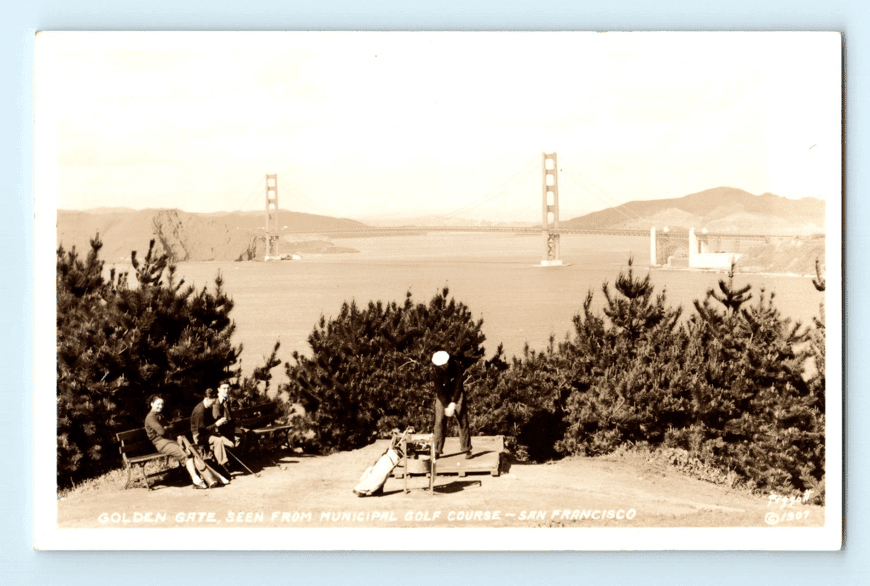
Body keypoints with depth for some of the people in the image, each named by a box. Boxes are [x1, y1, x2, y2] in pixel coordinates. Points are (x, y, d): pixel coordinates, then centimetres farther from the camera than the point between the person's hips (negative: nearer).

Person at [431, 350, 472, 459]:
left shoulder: (456, 365, -21)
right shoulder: (435, 372, -20)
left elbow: (458, 385, -18)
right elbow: (439, 391, -16)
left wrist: (453, 403, -22)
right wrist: (447, 406, -23)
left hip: (457, 394, 0)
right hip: (442, 396, 0)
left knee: (462, 420, -7)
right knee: (440, 421, -8)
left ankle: (467, 449, -2)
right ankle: (437, 451, -3)